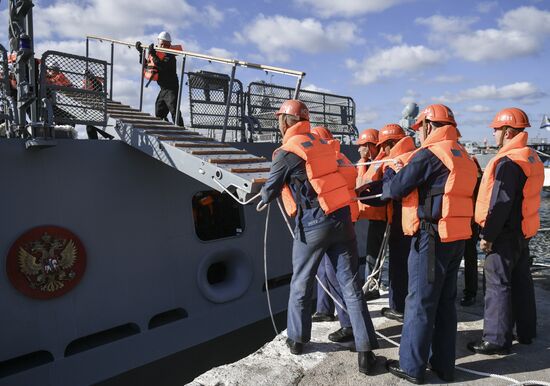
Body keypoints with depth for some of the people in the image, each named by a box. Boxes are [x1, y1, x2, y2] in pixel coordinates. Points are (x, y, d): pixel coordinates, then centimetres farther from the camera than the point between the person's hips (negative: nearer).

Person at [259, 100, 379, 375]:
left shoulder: (288, 152, -8)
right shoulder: (322, 144, 11)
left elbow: (272, 187, 1)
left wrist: (264, 200, 24)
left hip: (313, 223, -5)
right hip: (341, 217, 5)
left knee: (301, 283, 14)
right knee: (350, 285, 6)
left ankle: (297, 339, 29)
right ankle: (366, 351, 8)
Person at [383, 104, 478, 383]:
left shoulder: (430, 153, -12)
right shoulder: (462, 156, 16)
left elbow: (396, 188, -12)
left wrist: (382, 188, 10)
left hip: (432, 237, -8)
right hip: (457, 237, 9)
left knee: (420, 302, 1)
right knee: (446, 302, 15)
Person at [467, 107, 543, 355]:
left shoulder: (508, 162, -20)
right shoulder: (531, 158, 12)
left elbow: (500, 204, -24)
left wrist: (488, 235, -18)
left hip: (505, 234, -10)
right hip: (522, 231, 10)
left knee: (498, 285, -3)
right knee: (521, 281, 18)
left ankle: (497, 339, 5)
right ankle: (525, 332, 30)